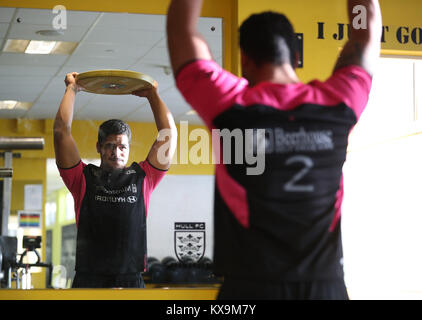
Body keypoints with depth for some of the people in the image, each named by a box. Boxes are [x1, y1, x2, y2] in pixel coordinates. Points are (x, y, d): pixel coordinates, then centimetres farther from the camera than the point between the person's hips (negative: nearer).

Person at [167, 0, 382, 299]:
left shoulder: (230, 106, -7)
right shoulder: (337, 106, 0)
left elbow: (182, 30, 6)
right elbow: (367, 28, 16)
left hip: (252, 287, -2)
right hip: (325, 286, 3)